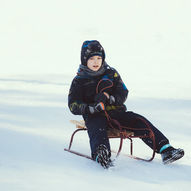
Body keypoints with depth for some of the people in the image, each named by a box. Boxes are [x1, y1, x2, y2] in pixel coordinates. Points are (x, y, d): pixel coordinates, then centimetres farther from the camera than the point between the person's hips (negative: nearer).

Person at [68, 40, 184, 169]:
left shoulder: (111, 73, 17)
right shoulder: (79, 81, 9)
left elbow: (123, 94, 10)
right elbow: (73, 105, -1)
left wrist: (109, 98, -13)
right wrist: (91, 108, -21)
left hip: (115, 111, 4)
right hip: (94, 116, -3)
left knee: (139, 121, -19)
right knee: (98, 130, -37)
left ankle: (165, 149, -26)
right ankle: (101, 154, -68)